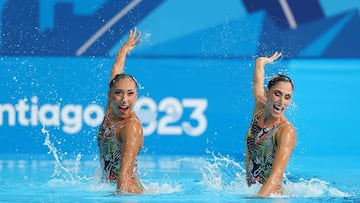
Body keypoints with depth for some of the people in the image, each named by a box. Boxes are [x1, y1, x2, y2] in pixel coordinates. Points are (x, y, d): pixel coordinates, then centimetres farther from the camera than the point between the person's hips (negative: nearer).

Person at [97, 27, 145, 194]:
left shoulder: (132, 127, -14)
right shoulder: (110, 111, 7)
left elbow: (126, 169, -25)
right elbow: (115, 71, 25)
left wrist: (121, 193, -37)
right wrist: (124, 49, 39)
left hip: (130, 191, -10)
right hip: (108, 188, 10)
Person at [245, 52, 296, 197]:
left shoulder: (287, 131, -16)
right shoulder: (259, 108, 2)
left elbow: (277, 174, -30)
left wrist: (259, 198, -44)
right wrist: (262, 61, 44)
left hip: (272, 195, -9)